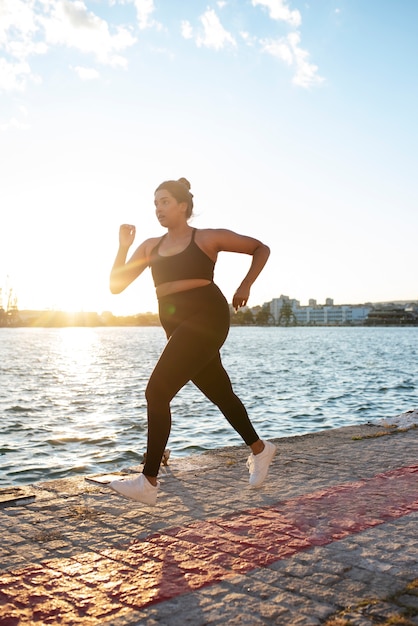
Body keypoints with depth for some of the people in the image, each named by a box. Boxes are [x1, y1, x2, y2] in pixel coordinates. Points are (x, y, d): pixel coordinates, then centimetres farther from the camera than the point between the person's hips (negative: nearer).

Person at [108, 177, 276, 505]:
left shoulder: (208, 238, 0)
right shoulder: (150, 247, 13)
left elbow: (261, 248, 10)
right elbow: (116, 285, 8)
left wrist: (246, 286, 2)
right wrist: (123, 247, -2)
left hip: (205, 319, -7)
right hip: (178, 327, 7)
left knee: (157, 392, -15)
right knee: (220, 393, 17)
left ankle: (148, 482, -9)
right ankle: (260, 449, 39)